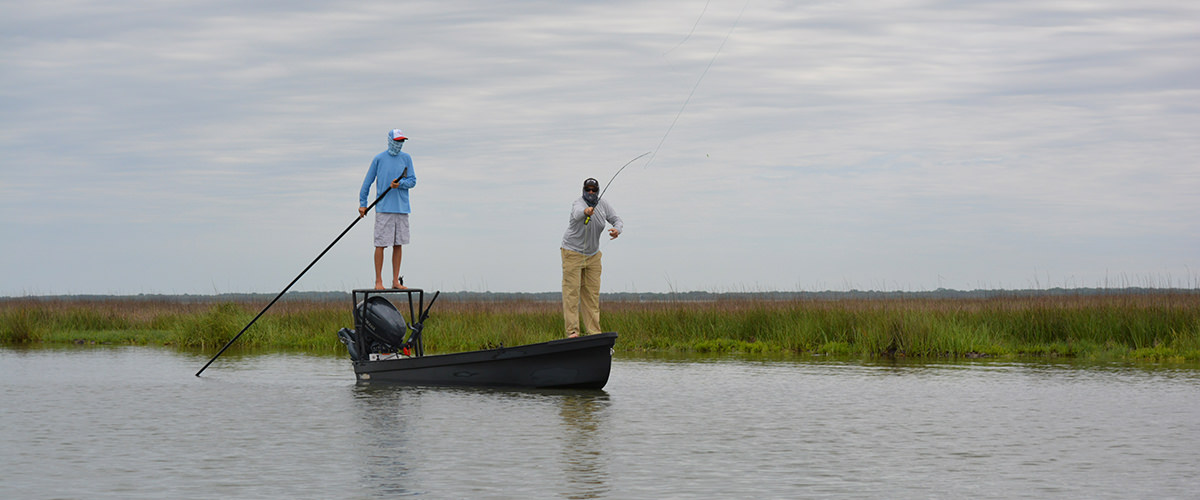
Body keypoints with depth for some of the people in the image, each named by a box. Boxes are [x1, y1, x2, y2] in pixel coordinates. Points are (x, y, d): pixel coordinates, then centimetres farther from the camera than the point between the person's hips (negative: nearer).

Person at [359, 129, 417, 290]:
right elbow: (367, 181, 7)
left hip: (402, 208, 3)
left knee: (398, 244, 4)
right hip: (384, 208, -3)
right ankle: (378, 281, -2)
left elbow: (412, 181, 6)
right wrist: (363, 203, 4)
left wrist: (400, 184, -14)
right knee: (380, 244, -6)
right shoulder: (379, 159, 2)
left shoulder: (406, 158, 10)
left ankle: (396, 281, 10)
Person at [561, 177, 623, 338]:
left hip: (593, 255, 5)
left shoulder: (604, 205, -1)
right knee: (571, 291, -9)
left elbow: (618, 220, -1)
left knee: (592, 294, 7)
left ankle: (594, 332, 11)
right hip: (573, 252, -5)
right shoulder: (579, 202, -18)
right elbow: (578, 213, -41)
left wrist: (617, 229, -25)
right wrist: (586, 212, -65)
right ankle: (572, 330, -11)